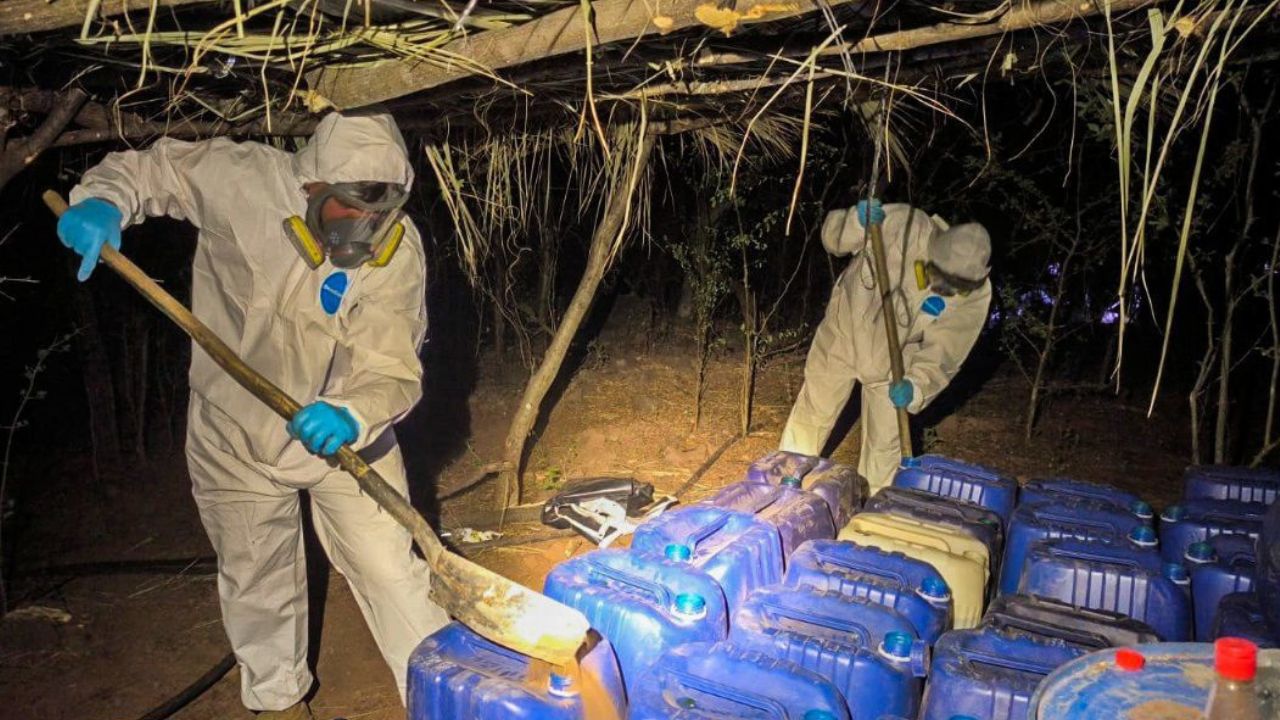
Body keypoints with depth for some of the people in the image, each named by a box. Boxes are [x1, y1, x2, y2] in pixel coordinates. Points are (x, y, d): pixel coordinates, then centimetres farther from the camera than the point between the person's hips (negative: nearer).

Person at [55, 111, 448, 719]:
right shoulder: (240, 178, -23)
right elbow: (145, 166, -4)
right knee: (256, 581, 19)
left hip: (342, 434, -1)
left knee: (392, 573, 0)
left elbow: (395, 371, -24)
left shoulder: (399, 249, -22)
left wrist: (353, 415, -45)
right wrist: (103, 202, -25)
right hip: (236, 437, 1)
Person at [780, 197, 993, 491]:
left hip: (891, 363, 1)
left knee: (885, 445, 6)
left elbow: (941, 354, -18)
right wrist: (857, 223, -42)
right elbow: (832, 238, -20)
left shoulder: (975, 296, -25)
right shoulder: (902, 224, -31)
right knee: (811, 416, 11)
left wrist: (916, 385, -37)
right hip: (843, 335, 0)